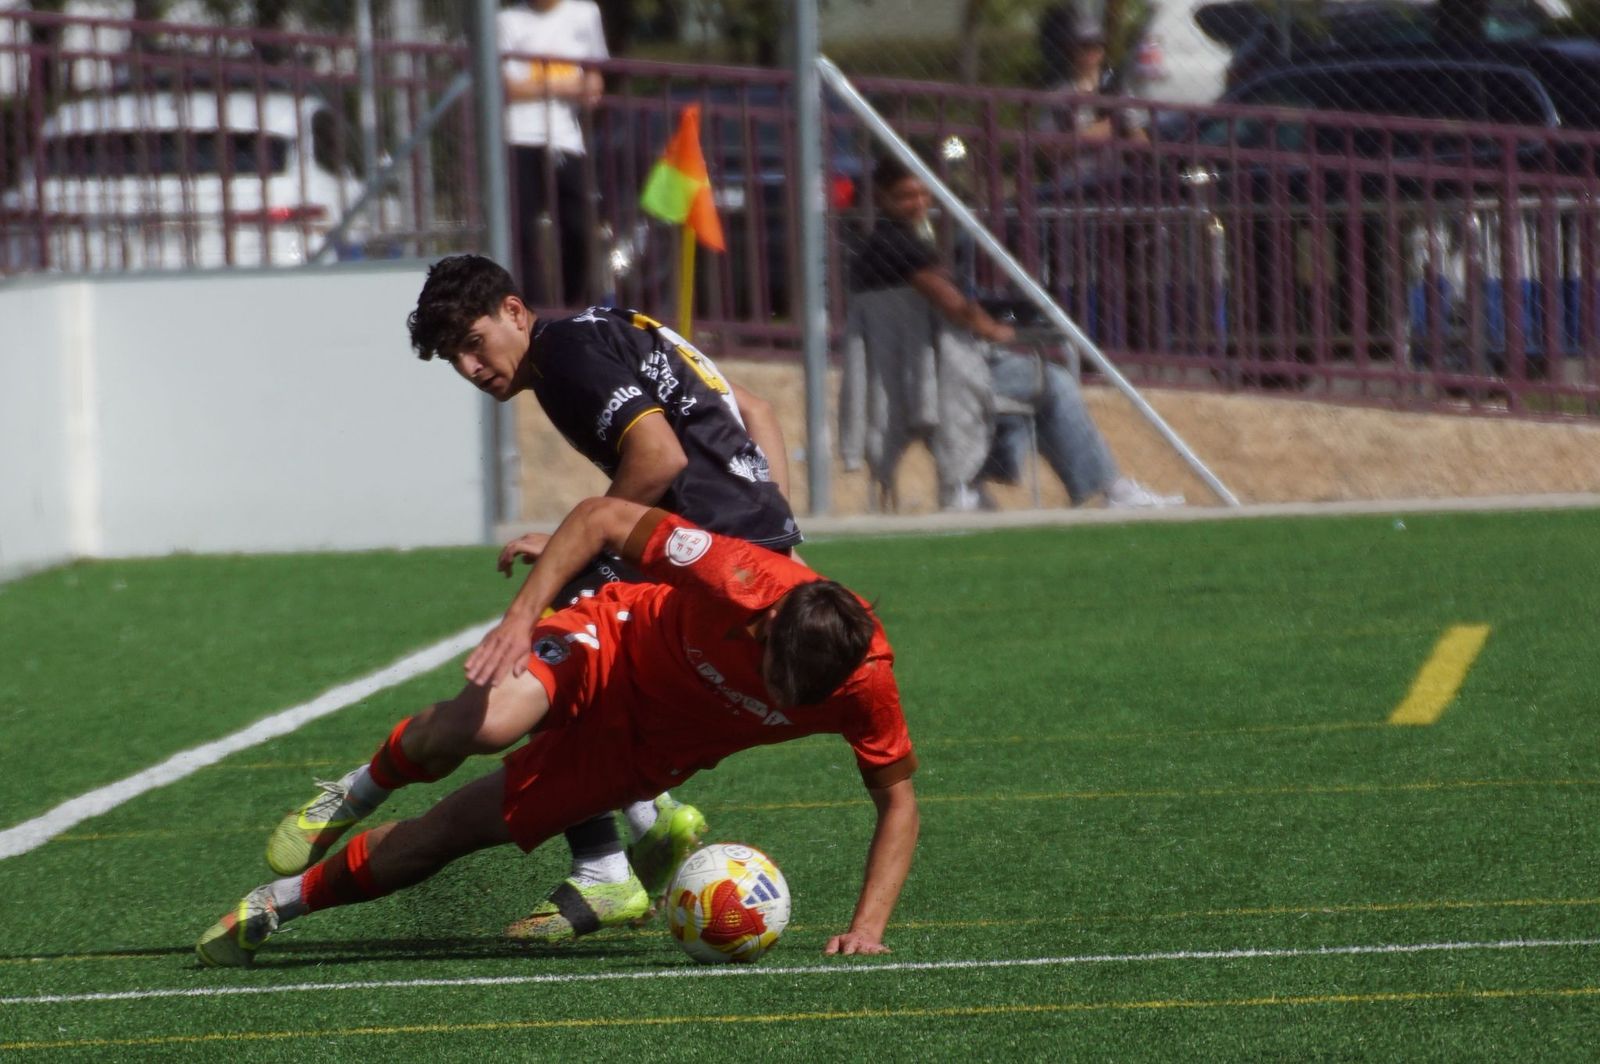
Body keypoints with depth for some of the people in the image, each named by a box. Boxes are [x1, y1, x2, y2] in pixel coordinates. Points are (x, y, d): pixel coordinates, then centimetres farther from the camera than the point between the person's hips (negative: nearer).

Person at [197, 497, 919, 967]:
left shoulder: (865, 681, -26)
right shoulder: (740, 577, -34)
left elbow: (898, 798, -10)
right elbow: (602, 519, -22)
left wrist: (868, 926, -18)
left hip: (646, 756, 2)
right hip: (608, 654, -2)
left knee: (447, 835, -2)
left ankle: (283, 900, 18)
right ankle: (368, 783, -1)